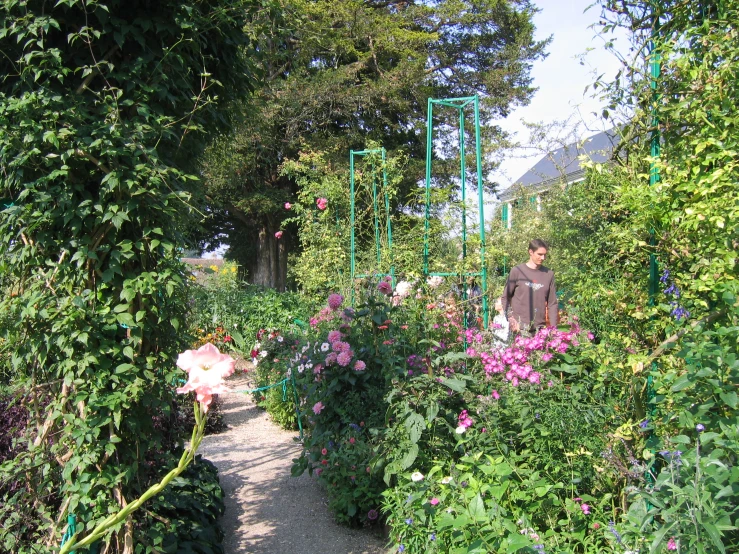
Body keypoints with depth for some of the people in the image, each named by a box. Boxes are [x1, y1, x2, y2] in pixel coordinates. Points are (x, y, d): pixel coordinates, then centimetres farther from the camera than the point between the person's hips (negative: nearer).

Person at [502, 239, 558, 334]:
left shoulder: (549, 274, 8)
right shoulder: (517, 271, -1)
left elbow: (552, 303, 9)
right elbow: (505, 297, 3)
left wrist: (553, 327, 2)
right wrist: (511, 320, -9)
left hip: (540, 327, 3)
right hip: (520, 327, -3)